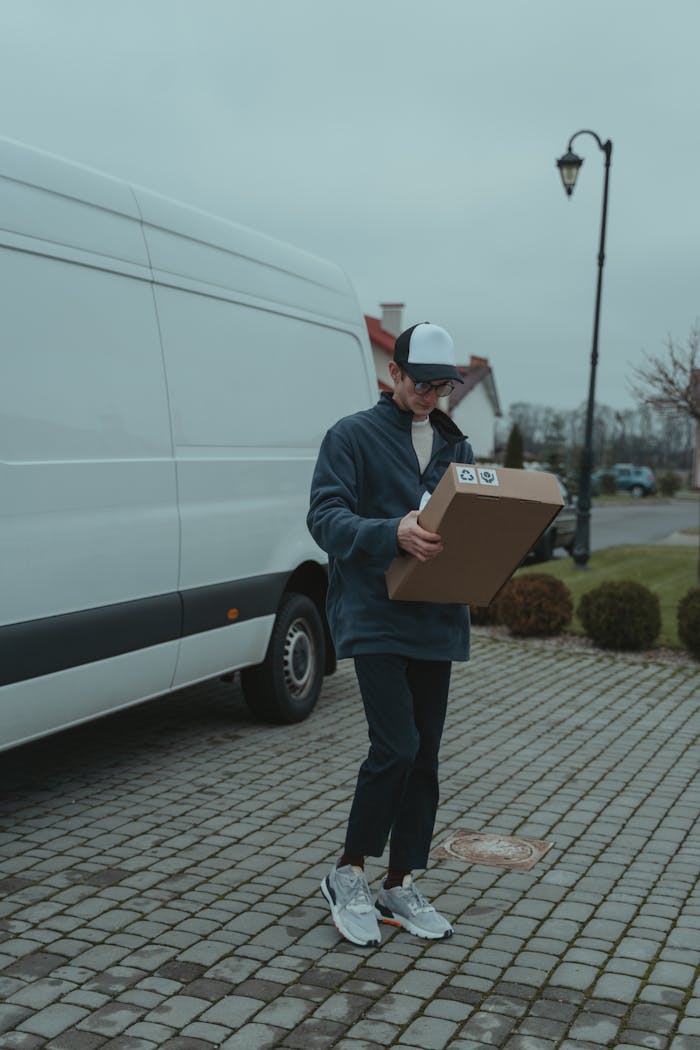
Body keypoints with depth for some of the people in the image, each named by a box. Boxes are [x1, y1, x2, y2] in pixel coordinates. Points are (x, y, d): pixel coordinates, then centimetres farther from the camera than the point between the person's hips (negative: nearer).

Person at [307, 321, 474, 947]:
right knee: (396, 748, -13)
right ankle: (349, 875, 8)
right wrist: (394, 533, -27)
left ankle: (401, 886, 22)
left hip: (436, 621, 6)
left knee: (424, 758, 8)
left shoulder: (456, 445, 16)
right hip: (374, 618, -6)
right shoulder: (353, 436, -1)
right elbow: (325, 517, -11)